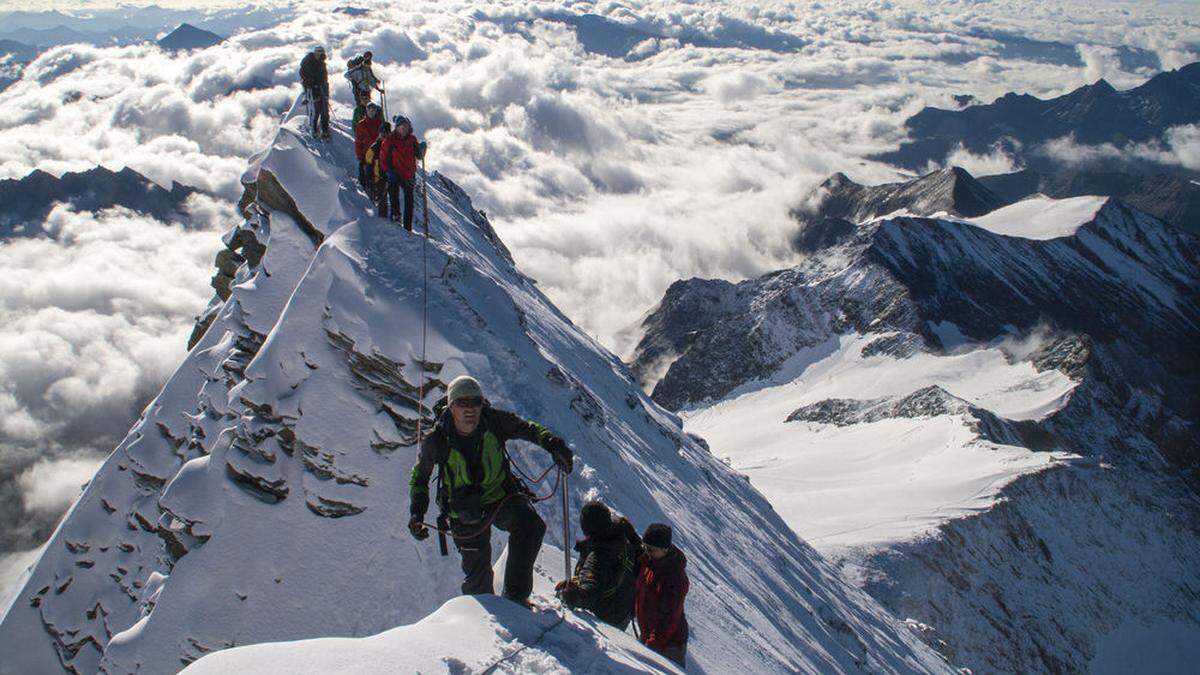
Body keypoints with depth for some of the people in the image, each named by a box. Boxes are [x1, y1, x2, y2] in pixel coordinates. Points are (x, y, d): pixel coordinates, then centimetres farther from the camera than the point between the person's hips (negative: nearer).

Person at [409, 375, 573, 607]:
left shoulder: (495, 421, -16)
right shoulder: (437, 441, -16)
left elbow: (528, 429, 3)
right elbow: (420, 478, 3)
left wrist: (552, 443, -15)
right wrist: (417, 514, -8)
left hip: (501, 494, 1)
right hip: (466, 508, 0)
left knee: (531, 525, -29)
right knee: (478, 575, 4)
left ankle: (515, 596, -24)